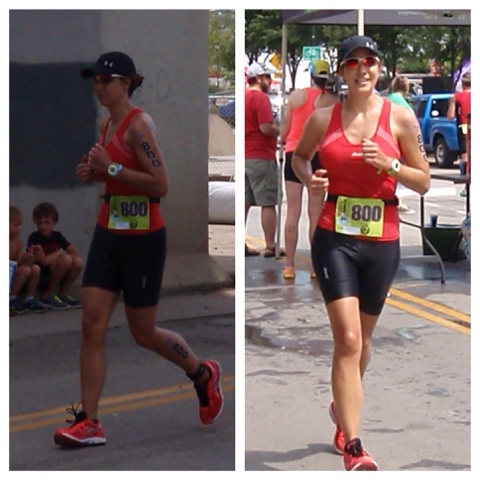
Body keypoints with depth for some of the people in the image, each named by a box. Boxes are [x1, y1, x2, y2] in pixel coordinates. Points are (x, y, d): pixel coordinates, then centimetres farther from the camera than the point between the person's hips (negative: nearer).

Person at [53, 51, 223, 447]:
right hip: (109, 233, 8)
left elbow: (160, 184, -21)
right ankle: (89, 423, 1)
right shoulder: (106, 125, 10)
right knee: (92, 325, -2)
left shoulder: (139, 124, -15)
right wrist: (96, 173, 5)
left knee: (143, 333, 6)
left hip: (143, 238, -8)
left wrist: (111, 168, -23)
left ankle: (204, 374, 33)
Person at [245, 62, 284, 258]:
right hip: (261, 157, -8)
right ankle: (270, 246, -3)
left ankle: (241, 245, 12)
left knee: (244, 203, 10)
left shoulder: (244, 96, 14)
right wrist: (282, 131, -4)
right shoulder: (261, 98, -12)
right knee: (268, 203, -4)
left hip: (245, 157, 9)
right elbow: (266, 128, -21)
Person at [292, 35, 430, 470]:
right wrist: (309, 179, -2)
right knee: (348, 339, -14)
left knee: (362, 339, 17)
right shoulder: (323, 118, 1)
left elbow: (424, 182, 3)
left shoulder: (400, 118, -1)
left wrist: (388, 165, -15)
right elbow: (300, 155, 19)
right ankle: (353, 448, -15)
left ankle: (343, 408, 46)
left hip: (382, 241, 2)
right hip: (334, 238, -2)